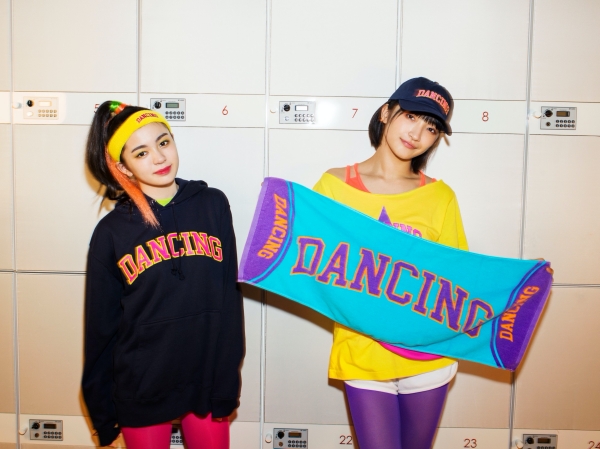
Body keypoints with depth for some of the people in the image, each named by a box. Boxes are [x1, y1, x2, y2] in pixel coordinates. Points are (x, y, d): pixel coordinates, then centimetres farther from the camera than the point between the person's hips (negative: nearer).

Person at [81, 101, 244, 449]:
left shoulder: (213, 205, -4)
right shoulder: (112, 231, -4)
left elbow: (230, 293, -2)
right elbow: (101, 325, 1)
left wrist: (229, 375, -3)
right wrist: (101, 409, 5)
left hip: (209, 379, 1)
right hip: (141, 392, 0)